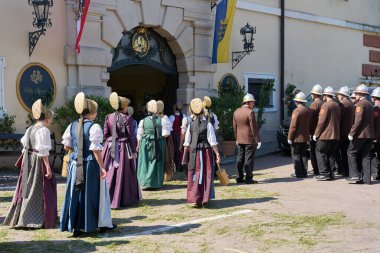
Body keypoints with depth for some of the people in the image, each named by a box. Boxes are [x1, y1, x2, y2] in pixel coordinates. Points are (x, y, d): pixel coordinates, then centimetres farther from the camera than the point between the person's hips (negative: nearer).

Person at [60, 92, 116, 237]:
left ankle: (74, 227, 15)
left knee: (75, 193, 11)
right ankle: (87, 225, 19)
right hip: (90, 164, -5)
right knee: (90, 194, 7)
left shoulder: (72, 126, 4)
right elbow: (96, 149, -17)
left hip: (75, 164, 5)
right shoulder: (94, 127, -14)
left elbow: (66, 146, 7)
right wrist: (102, 167, -12)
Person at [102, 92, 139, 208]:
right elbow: (131, 136, -9)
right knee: (123, 174, 4)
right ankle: (124, 199, 11)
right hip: (123, 149, -4)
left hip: (110, 148, 4)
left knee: (109, 173, 10)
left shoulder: (108, 117, 1)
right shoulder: (127, 119, -10)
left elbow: (105, 134, 5)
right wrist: (134, 151, -3)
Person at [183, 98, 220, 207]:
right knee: (206, 174, 8)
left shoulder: (191, 125, -1)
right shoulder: (208, 124, -8)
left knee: (194, 174, 10)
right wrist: (217, 154, -6)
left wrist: (185, 153, 12)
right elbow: (212, 141, -10)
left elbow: (187, 142, 2)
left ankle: (195, 199, 8)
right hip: (206, 150, -2)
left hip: (194, 152, 2)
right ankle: (204, 198, 9)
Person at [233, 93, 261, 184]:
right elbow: (254, 128, -15)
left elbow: (235, 126, 13)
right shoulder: (250, 112, -15)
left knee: (240, 158, 12)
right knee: (249, 158, -3)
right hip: (250, 140, -7)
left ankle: (240, 178, 16)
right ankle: (248, 178, 0)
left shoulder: (236, 112, 8)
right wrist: (257, 140, -11)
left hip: (240, 140, 7)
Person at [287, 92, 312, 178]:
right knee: (303, 155, 13)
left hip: (297, 137, -7)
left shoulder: (296, 111, -17)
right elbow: (309, 123, 14)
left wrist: (290, 137, -12)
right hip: (305, 137, 7)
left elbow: (293, 126, -17)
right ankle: (304, 172, 15)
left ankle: (299, 173, 0)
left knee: (296, 155, 1)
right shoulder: (308, 110, 6)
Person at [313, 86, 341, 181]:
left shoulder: (325, 105, -12)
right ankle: (331, 174, 13)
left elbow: (321, 122, -15)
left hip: (326, 135, -8)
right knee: (331, 154, 13)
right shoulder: (337, 106, 12)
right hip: (336, 135, 8)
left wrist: (316, 134, -8)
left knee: (320, 152, 0)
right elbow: (338, 120, 17)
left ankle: (324, 173, -5)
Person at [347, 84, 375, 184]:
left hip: (360, 134, -8)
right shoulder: (370, 104, 15)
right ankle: (366, 178, 8)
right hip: (369, 134, 8)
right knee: (366, 155, 9)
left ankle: (355, 175, -5)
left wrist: (351, 133, -17)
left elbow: (358, 120, -19)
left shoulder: (360, 104, -12)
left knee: (351, 152, 0)